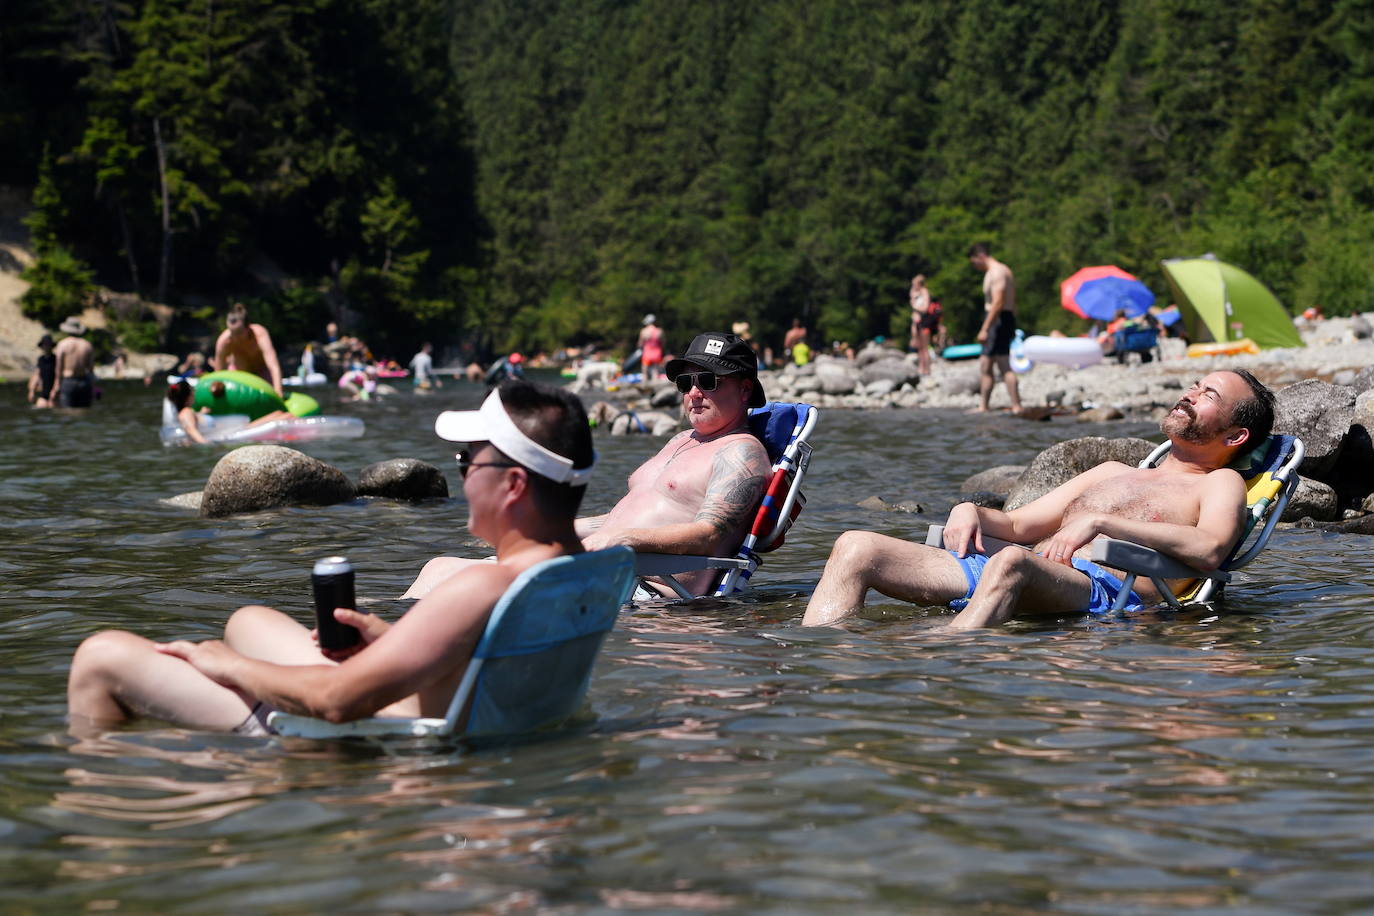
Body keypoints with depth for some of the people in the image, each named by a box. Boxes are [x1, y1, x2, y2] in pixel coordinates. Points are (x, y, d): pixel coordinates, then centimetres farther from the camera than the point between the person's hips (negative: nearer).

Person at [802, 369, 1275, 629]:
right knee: (856, 547, -12)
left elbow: (1209, 550, -8)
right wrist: (971, 511, 11)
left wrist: (1100, 522, -14)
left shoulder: (1220, 484, 17)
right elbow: (1016, 525, 35)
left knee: (1010, 562, -42)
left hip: (1103, 585, -7)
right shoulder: (1112, 471, 39)